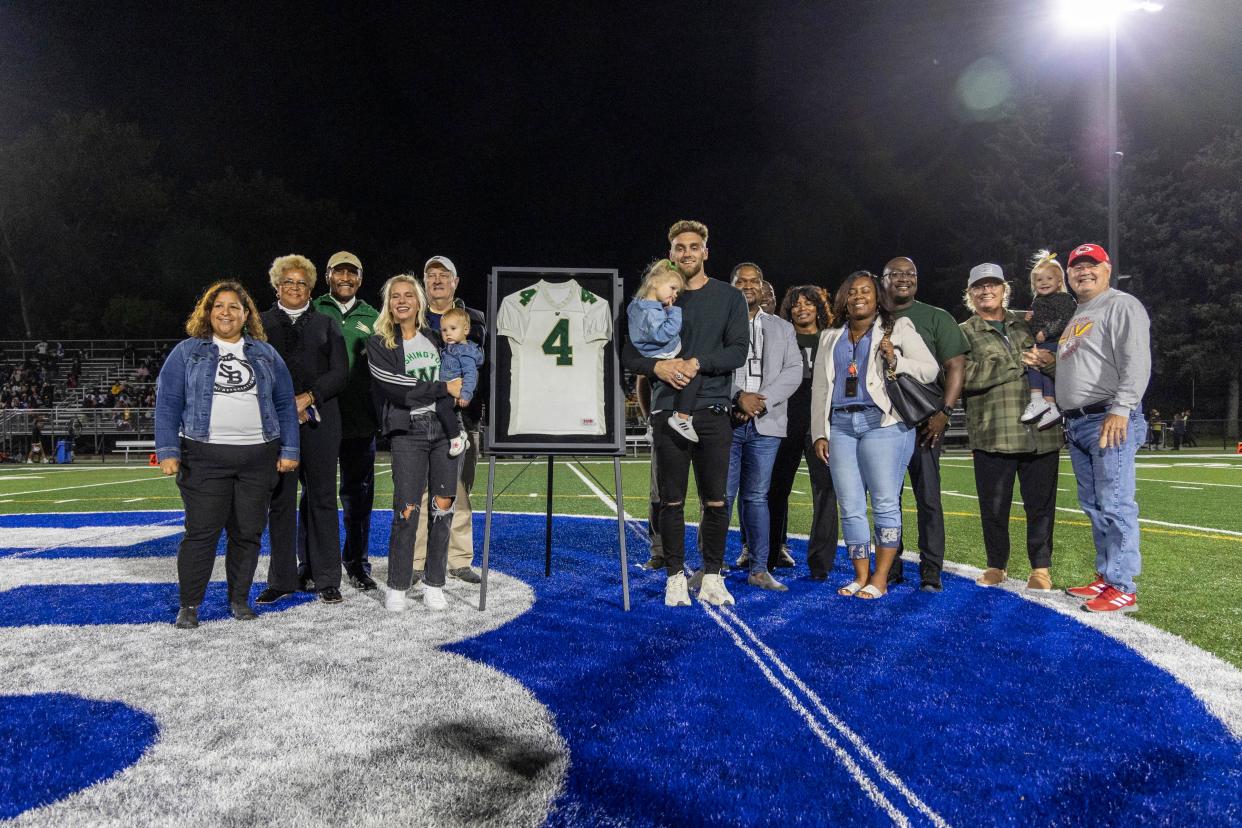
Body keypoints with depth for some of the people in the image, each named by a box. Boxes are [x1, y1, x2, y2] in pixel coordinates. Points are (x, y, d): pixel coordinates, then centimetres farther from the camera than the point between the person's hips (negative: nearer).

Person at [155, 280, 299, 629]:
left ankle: (239, 599, 21)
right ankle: (189, 605, 10)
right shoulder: (187, 352, 7)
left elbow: (285, 403, 11)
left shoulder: (265, 353, 13)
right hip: (205, 456, -2)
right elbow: (167, 403, 2)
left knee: (248, 531, 7)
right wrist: (167, 451, -8)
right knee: (201, 531, -2)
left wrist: (289, 450, 4)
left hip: (259, 456, 2)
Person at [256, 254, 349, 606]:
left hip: (319, 422, 0)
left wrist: (308, 398, -10)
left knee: (322, 498, 2)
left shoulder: (327, 325, 13)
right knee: (280, 501, 3)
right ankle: (282, 580, 11)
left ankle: (326, 580, 8)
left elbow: (340, 373, 4)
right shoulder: (261, 324, 11)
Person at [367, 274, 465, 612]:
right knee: (407, 510, -8)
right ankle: (397, 587, 6)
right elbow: (398, 389, -10)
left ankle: (434, 585, 13)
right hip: (408, 431, -4)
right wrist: (443, 388, -12)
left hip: (446, 428, 4)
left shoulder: (437, 338, 15)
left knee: (443, 506, 2)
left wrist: (461, 393, 4)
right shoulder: (379, 344, 3)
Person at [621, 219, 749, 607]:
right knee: (672, 500, 4)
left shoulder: (729, 298, 8)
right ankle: (676, 576, 14)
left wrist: (698, 363, -16)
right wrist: (659, 367, -12)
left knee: (716, 501, 1)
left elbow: (738, 351, -2)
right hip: (668, 411, 1)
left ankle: (712, 576, 13)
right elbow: (629, 352, 7)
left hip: (713, 411, 0)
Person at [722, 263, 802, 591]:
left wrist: (761, 400, -9)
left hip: (765, 425, 3)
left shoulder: (782, 328, 16)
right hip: (724, 422, -2)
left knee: (757, 497, 7)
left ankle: (760, 569, 11)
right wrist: (739, 397, -15)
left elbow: (793, 371, 5)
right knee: (722, 497, -1)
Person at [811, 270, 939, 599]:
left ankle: (880, 579, 1)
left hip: (883, 423, -4)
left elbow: (930, 369, 3)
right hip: (840, 425, 4)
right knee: (850, 507, 3)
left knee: (885, 502, -5)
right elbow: (819, 388, 17)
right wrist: (819, 433, 10)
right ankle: (861, 576, 12)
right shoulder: (830, 338, 20)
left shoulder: (898, 328, 9)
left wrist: (896, 362, -14)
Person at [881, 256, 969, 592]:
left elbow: (956, 367, -2)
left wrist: (944, 413, -13)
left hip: (923, 423, -3)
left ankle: (930, 571, 2)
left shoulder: (936, 318, 4)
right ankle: (889, 567, 16)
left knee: (928, 498, -3)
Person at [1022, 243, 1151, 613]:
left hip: (1110, 421, -9)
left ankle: (1123, 587, -5)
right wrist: (1051, 361, 14)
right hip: (1076, 423, 10)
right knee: (1093, 506, 13)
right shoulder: (1077, 318, 23)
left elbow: (1136, 362, -16)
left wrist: (1121, 409, -24)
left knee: (1115, 505, -9)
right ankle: (1105, 577, 22)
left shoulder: (1122, 306, -5)